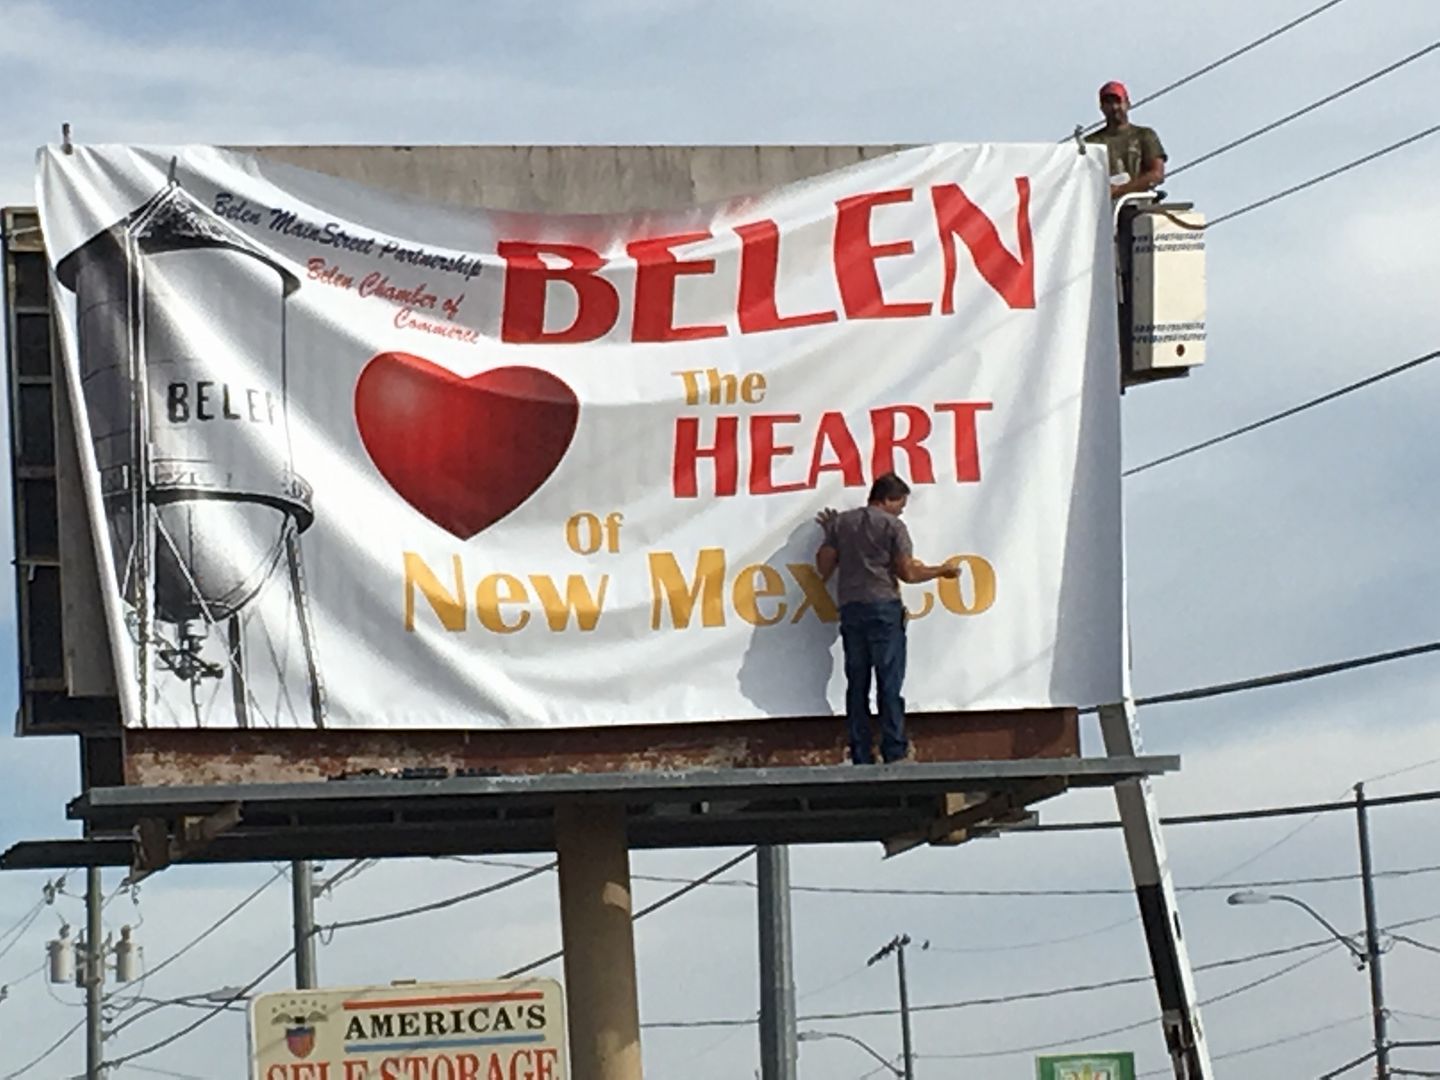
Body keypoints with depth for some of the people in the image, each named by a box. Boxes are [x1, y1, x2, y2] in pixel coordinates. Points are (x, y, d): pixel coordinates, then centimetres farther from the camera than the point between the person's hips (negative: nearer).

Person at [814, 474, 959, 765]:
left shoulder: (841, 522, 9)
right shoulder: (892, 526, -4)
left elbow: (824, 567, 9)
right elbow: (908, 573, -6)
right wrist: (941, 571, 9)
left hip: (850, 608, 4)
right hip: (884, 608, -4)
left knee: (857, 685, 6)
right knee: (889, 685, -2)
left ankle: (861, 757, 4)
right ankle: (894, 754, -6)